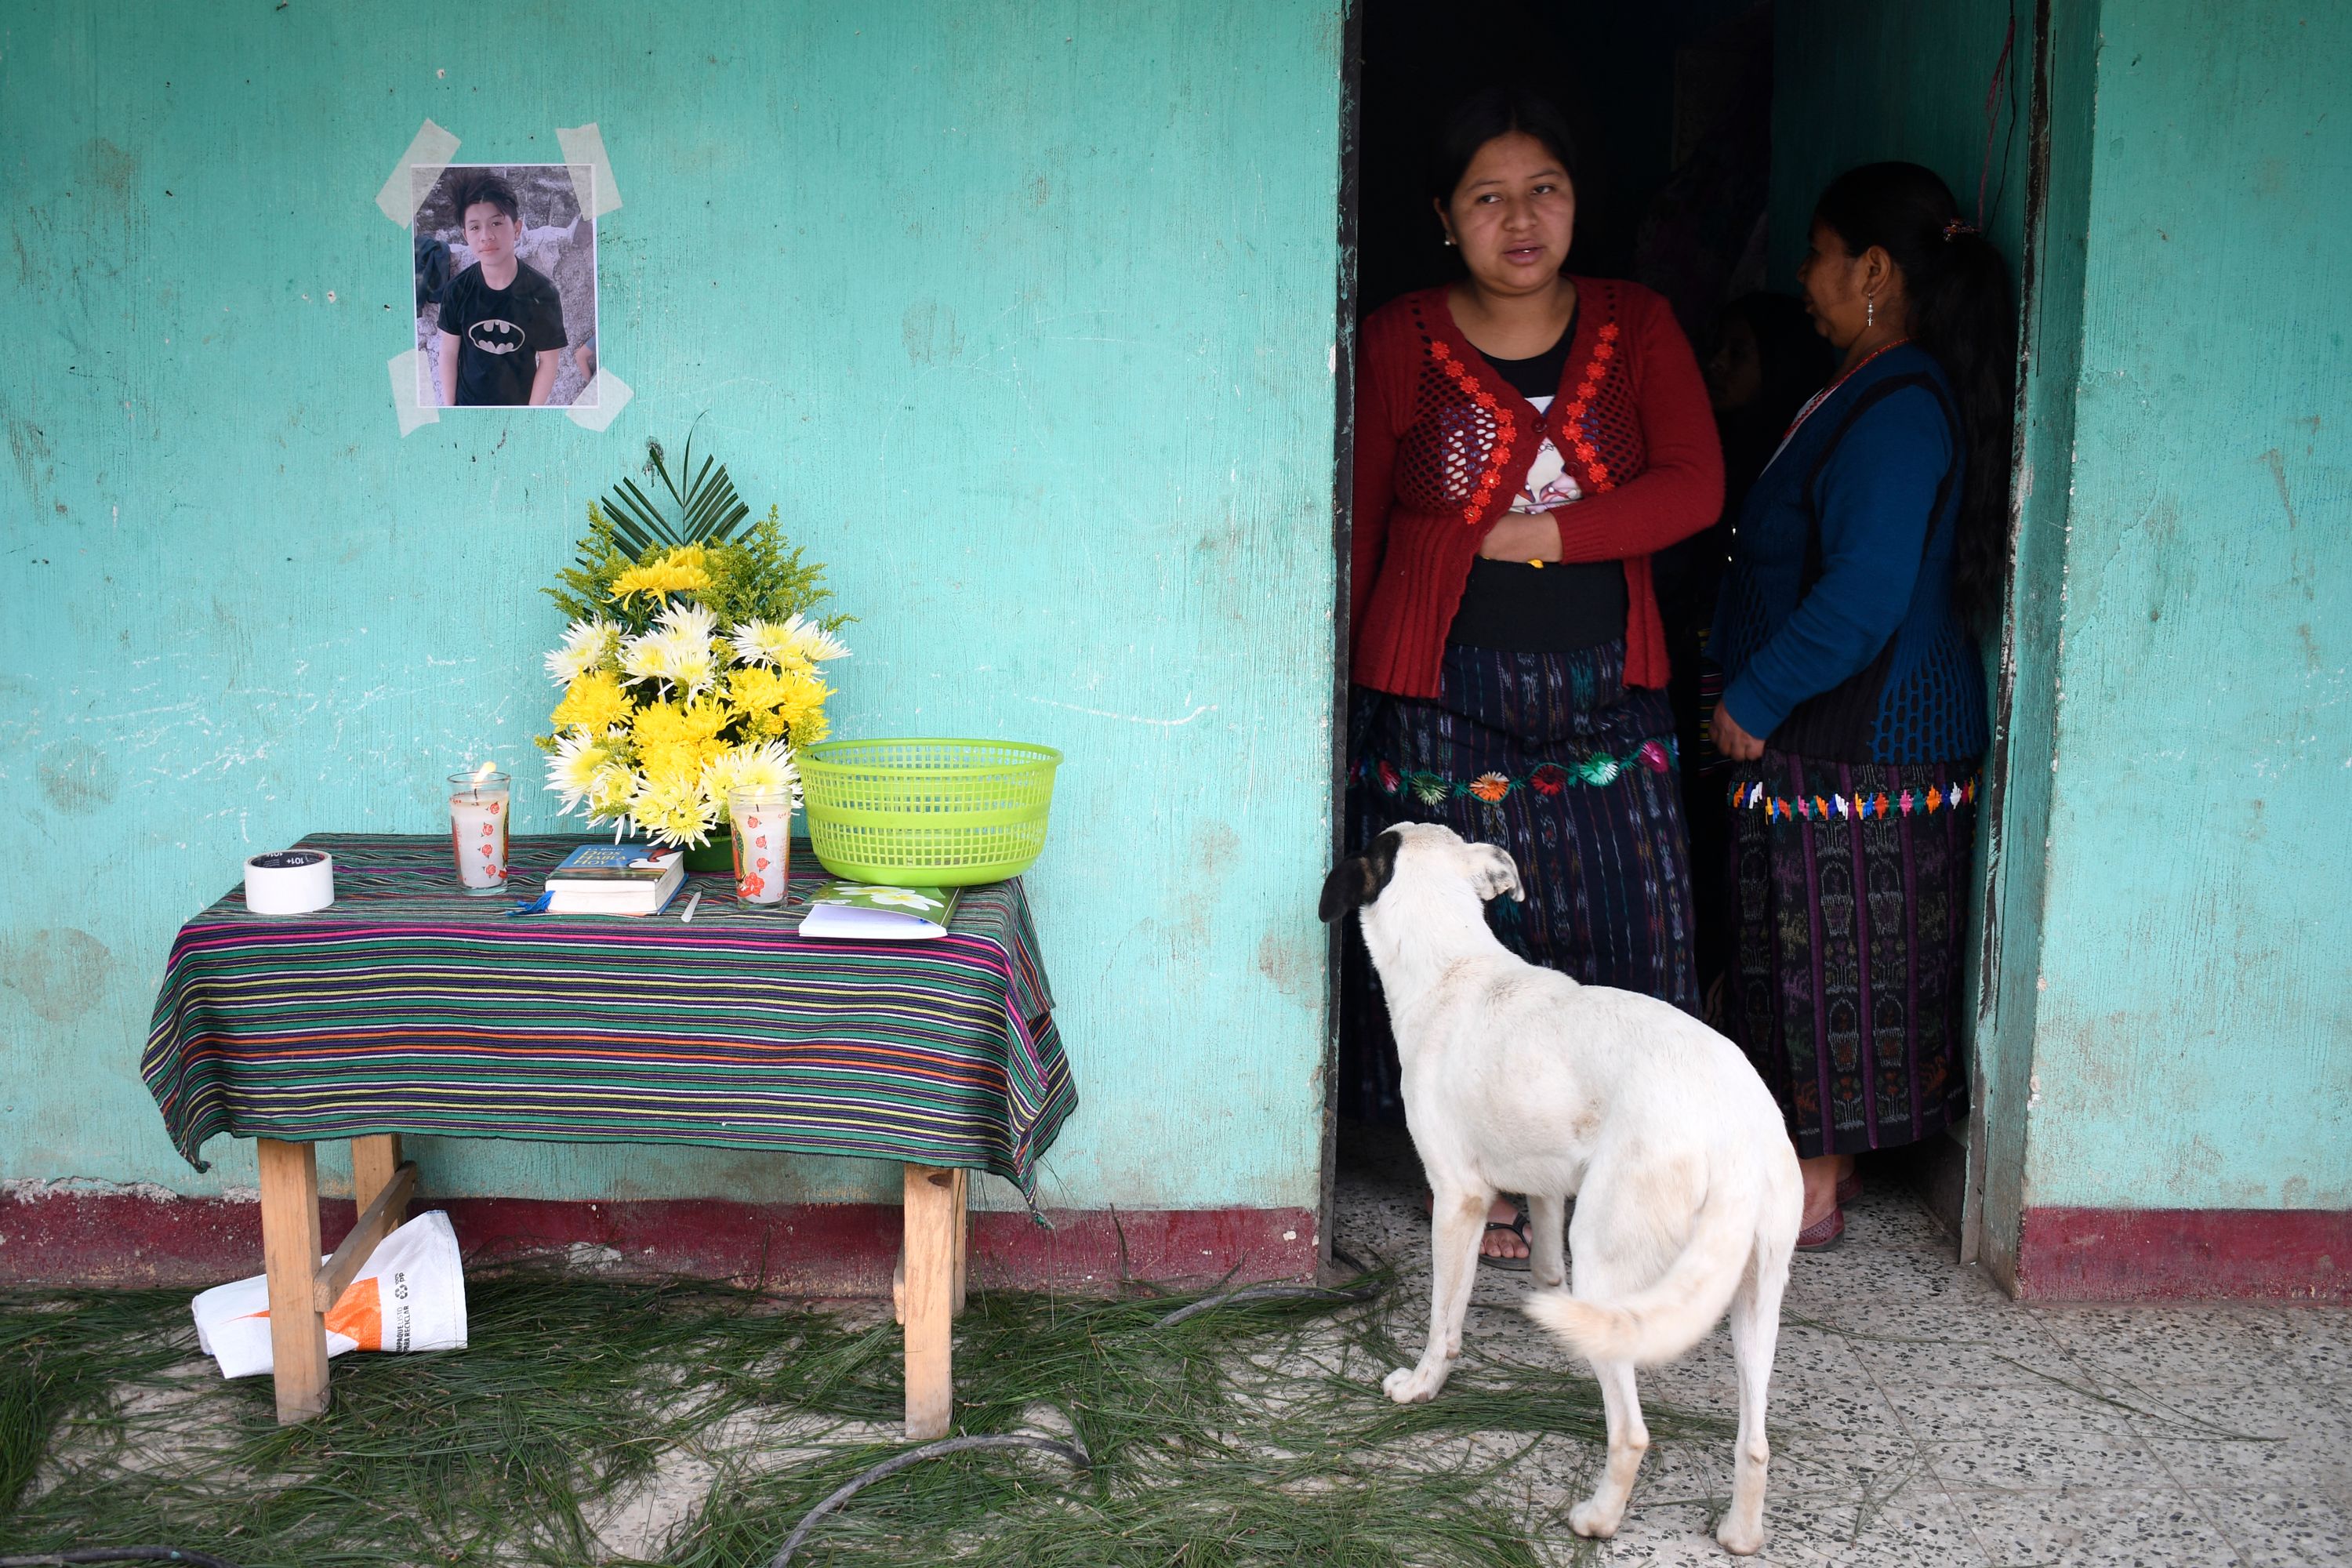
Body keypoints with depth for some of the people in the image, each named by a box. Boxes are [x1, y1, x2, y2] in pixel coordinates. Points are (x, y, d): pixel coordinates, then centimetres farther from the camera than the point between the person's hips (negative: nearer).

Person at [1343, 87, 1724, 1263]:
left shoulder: (1635, 328, 5)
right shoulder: (1400, 343, -1)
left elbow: (1696, 487, -6)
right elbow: (1357, 528, 3)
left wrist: (1541, 534, -14)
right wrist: (1332, 686, 3)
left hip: (1603, 692, 2)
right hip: (1445, 693, -2)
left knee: (1619, 925, 1)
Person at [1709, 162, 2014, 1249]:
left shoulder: (1897, 413, -19)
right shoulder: (1868, 398, 14)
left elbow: (1863, 597, -26)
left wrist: (1752, 702, -18)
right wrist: (1754, 700, 15)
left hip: (1862, 746, -10)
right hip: (1831, 737, 10)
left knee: (1837, 952, -1)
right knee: (1814, 948, 16)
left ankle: (1813, 1192, 9)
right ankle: (1820, 1161, 27)